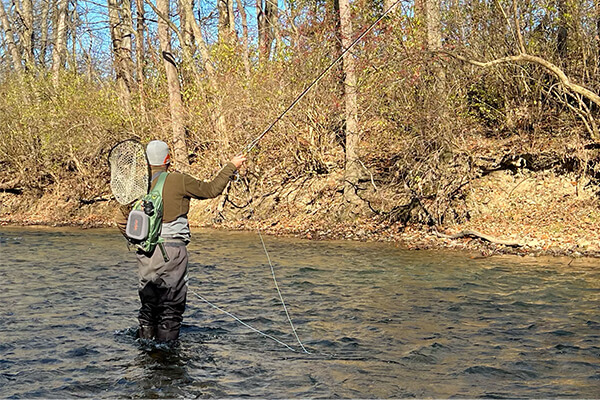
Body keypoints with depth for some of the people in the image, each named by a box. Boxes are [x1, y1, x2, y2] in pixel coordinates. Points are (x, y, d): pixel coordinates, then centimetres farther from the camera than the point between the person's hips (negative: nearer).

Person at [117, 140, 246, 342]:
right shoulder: (178, 181, -8)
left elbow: (122, 220, 10)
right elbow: (211, 190, 2)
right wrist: (231, 166, 13)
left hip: (145, 252, 4)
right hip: (172, 249, -4)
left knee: (148, 302, 15)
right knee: (171, 304, 4)